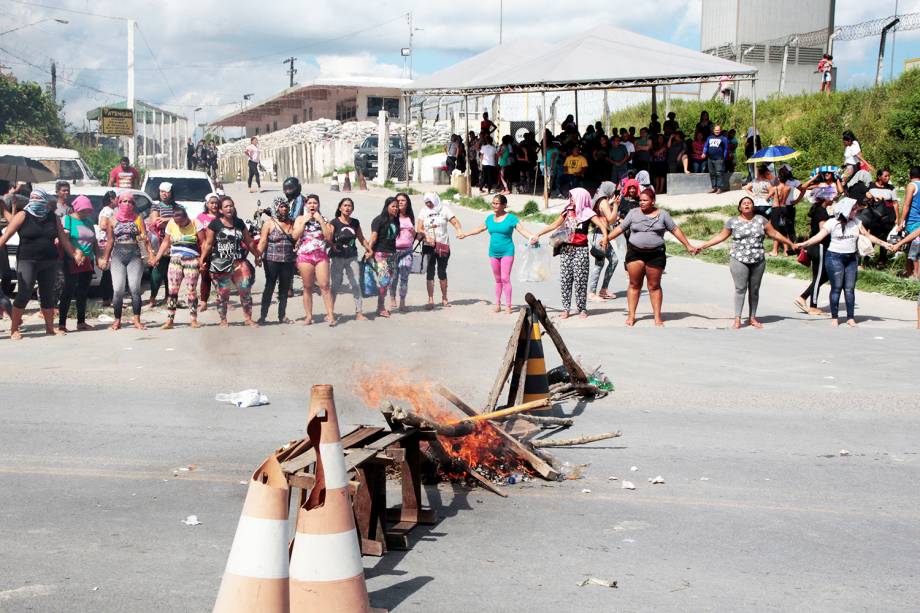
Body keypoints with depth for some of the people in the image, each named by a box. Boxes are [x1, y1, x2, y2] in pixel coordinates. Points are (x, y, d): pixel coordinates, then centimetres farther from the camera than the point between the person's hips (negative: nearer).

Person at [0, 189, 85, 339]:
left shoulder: (53, 218, 9)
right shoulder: (23, 216, -2)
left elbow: (63, 239, 13)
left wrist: (75, 254, 9)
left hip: (49, 263, 4)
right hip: (27, 261, -4)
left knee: (48, 295, 10)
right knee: (24, 295, -8)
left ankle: (50, 327, 22)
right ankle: (14, 330, -1)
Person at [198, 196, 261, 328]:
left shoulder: (239, 223, 10)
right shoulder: (214, 224, -2)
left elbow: (249, 242, 17)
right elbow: (208, 244, -2)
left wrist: (257, 256, 22)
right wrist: (202, 259, -11)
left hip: (239, 262, 3)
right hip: (220, 264, -3)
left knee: (246, 290, -3)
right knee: (223, 293, 4)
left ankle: (248, 318, 6)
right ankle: (223, 320, 16)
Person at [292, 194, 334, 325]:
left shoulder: (323, 219, 10)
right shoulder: (300, 219, 10)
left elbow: (329, 237, -2)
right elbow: (295, 236, -4)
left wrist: (321, 221, -6)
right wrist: (304, 221, -6)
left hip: (321, 255, 0)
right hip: (305, 255, 0)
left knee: (324, 285, -10)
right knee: (307, 287, 3)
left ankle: (330, 315, -10)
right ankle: (308, 316, 9)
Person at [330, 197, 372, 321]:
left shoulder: (355, 223, 9)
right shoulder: (334, 222, -4)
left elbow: (361, 239, 17)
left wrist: (369, 249, 8)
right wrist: (333, 246, -29)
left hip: (352, 257, 3)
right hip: (337, 258, -3)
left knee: (356, 284, -2)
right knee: (336, 285, 3)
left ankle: (359, 312, 3)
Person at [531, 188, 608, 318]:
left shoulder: (587, 212, -2)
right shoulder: (568, 211, 13)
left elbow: (601, 224, -15)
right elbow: (554, 225, 19)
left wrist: (605, 236, -34)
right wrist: (538, 234, 15)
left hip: (580, 249, -5)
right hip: (566, 249, 5)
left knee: (580, 279, -4)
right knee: (565, 279, 3)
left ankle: (582, 309, 5)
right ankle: (565, 309, 7)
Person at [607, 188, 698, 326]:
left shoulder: (662, 214, 4)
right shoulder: (633, 213, 6)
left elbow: (675, 230, 7)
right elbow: (620, 228, 10)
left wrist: (688, 246, 6)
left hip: (655, 254, -1)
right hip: (635, 253, 1)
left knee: (654, 286, 4)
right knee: (634, 285, 3)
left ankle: (657, 317, 9)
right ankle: (631, 315, 9)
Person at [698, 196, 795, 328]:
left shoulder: (761, 219, 8)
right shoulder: (732, 221, 3)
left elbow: (774, 233, 11)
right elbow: (721, 236, 9)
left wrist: (790, 244, 10)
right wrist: (703, 246, 6)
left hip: (758, 261, 2)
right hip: (739, 261, -2)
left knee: (754, 290, 7)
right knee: (740, 289, -7)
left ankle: (752, 318, 16)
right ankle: (737, 319, -5)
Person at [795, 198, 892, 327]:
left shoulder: (856, 222, 8)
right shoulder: (832, 223, -5)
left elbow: (868, 236, 13)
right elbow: (819, 236, -11)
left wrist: (883, 243, 8)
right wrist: (804, 244, -24)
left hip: (851, 258, 4)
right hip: (835, 258, -4)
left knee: (850, 288, 1)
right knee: (836, 288, -4)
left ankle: (850, 317, 6)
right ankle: (834, 317, 3)